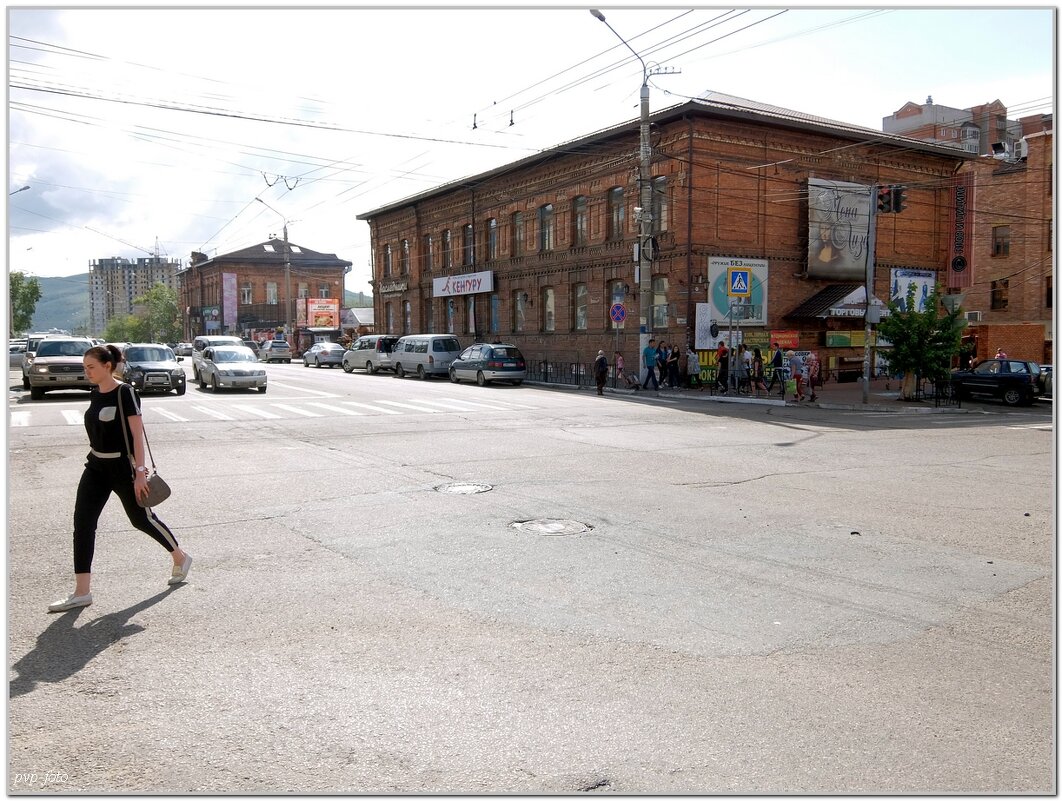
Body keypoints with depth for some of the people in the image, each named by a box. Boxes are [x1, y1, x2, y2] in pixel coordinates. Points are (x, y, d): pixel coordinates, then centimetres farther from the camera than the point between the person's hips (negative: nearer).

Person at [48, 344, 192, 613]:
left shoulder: (125, 393, -15)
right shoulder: (95, 394, 6)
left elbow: (137, 435, -17)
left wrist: (140, 472, -21)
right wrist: (96, 457, 19)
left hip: (122, 467, -7)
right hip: (96, 468, 7)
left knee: (142, 519, 8)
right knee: (82, 523, -2)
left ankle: (181, 558, 31)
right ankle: (82, 592, 1)